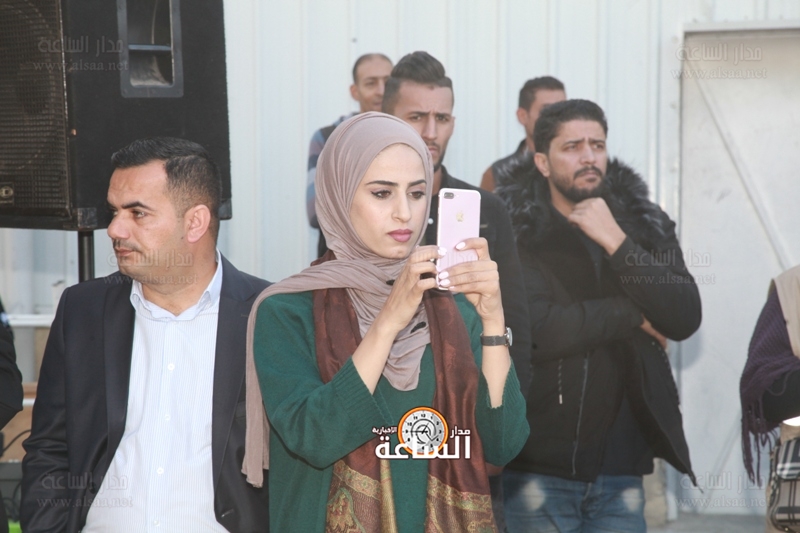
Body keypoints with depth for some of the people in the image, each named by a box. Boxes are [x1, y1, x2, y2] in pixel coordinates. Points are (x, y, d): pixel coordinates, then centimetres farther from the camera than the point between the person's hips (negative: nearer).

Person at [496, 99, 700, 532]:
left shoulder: (645, 225, 7)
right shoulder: (515, 232, -6)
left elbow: (685, 319, -4)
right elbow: (534, 328, -20)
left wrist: (616, 242, -13)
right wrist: (635, 316, -8)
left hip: (622, 470, 4)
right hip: (536, 468, -3)